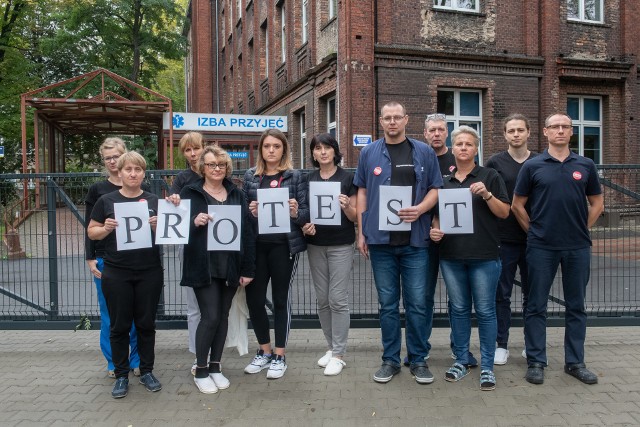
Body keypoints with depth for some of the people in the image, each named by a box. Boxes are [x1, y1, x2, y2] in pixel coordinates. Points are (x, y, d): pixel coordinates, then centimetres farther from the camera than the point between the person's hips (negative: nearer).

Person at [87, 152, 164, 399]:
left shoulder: (154, 201, 5)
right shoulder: (106, 201, 2)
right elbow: (92, 232, 7)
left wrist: (157, 226, -14)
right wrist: (106, 228, -13)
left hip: (150, 273, 1)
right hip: (116, 274, 0)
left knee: (146, 323, 10)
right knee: (119, 325, 7)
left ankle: (147, 371, 24)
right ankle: (121, 376, 21)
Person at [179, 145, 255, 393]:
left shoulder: (236, 194, 9)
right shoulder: (190, 193, 2)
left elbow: (247, 232, 6)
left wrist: (248, 268, 0)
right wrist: (194, 222, -21)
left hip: (230, 266, 3)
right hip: (203, 267, -3)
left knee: (223, 316, 10)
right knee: (210, 316, -6)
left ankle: (215, 367, 26)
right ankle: (201, 370, 14)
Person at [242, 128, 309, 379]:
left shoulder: (295, 176, 1)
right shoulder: (250, 176, 8)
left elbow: (306, 211, 0)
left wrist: (296, 213, -21)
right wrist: (249, 211, -10)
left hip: (284, 245, -3)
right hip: (256, 245, 3)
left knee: (281, 299, 5)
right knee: (254, 298, 5)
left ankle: (279, 356, 20)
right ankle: (264, 351, 27)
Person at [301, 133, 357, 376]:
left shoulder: (347, 178, -1)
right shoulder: (308, 179, 9)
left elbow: (355, 216, -1)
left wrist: (346, 206, -22)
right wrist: (304, 226, -8)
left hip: (341, 245, -4)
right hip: (315, 245, 4)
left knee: (338, 299, -4)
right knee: (322, 299, 10)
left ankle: (339, 354, 8)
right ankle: (332, 347, 25)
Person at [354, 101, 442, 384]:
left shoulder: (424, 153, 7)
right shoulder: (369, 153, 8)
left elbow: (435, 189, 7)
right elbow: (362, 192, 10)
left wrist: (420, 209, -14)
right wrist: (361, 232, 4)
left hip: (414, 239, 0)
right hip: (380, 239, 1)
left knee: (417, 303, 4)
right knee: (387, 303, 9)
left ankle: (418, 360, 19)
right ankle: (390, 359, 21)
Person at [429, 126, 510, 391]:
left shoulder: (490, 176, 4)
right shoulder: (444, 181, 13)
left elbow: (504, 212, 1)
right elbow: (437, 215, 19)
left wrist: (487, 194, -15)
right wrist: (435, 229, -2)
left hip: (484, 256, -3)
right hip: (451, 256, 3)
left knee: (485, 310, 1)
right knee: (458, 308, 10)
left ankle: (487, 366, 12)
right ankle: (461, 361, 22)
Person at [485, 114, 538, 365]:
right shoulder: (495, 163, 1)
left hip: (533, 238, 2)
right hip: (503, 238, -2)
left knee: (532, 294, 11)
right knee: (501, 294, 4)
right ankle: (501, 345, 16)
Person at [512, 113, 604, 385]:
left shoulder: (585, 166, 7)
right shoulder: (532, 166, 1)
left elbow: (597, 203, 14)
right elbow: (517, 205, 4)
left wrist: (582, 229, 6)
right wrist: (534, 231, 2)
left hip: (578, 247, 2)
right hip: (541, 247, -2)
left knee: (576, 306, 11)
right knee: (536, 306, 3)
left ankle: (575, 362, 23)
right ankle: (536, 362, 15)